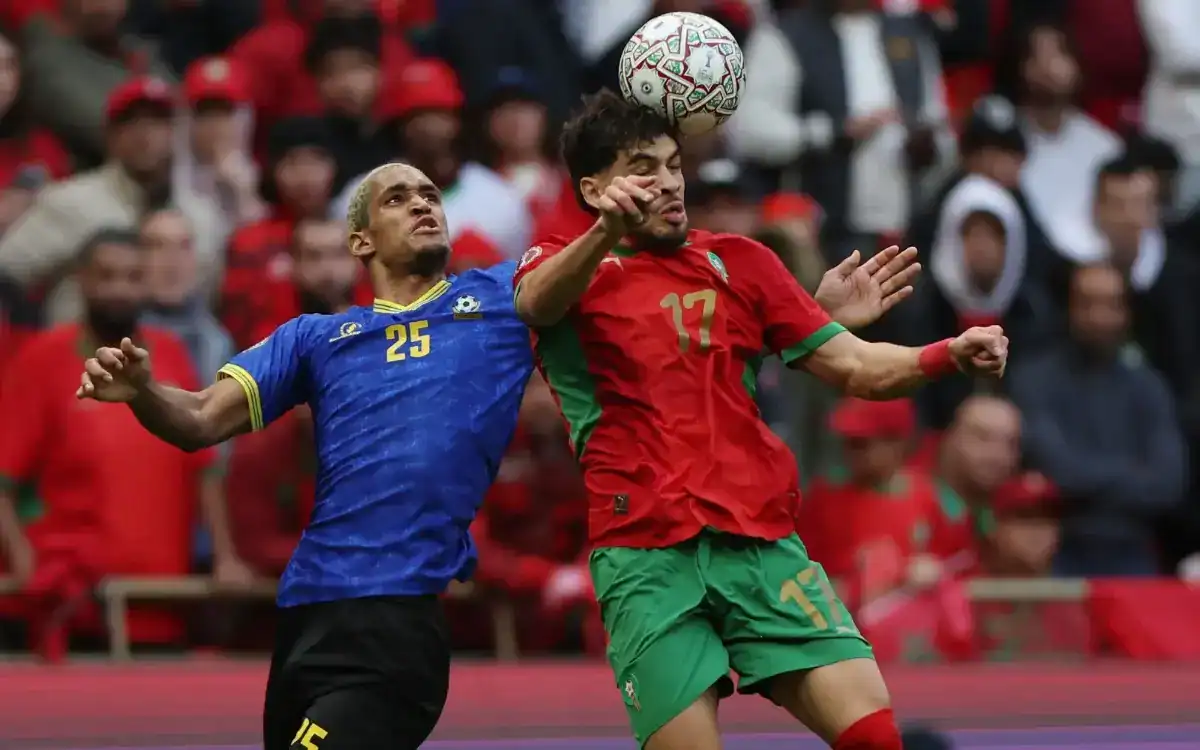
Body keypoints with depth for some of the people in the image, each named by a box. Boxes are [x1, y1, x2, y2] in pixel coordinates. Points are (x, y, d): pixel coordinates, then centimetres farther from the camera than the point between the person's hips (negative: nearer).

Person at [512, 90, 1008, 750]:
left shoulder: (738, 263, 18)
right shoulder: (561, 267, 8)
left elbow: (854, 368, 15)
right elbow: (538, 301, -17)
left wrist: (949, 354, -5)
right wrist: (608, 230, -39)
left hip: (764, 546, 3)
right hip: (645, 558, -3)